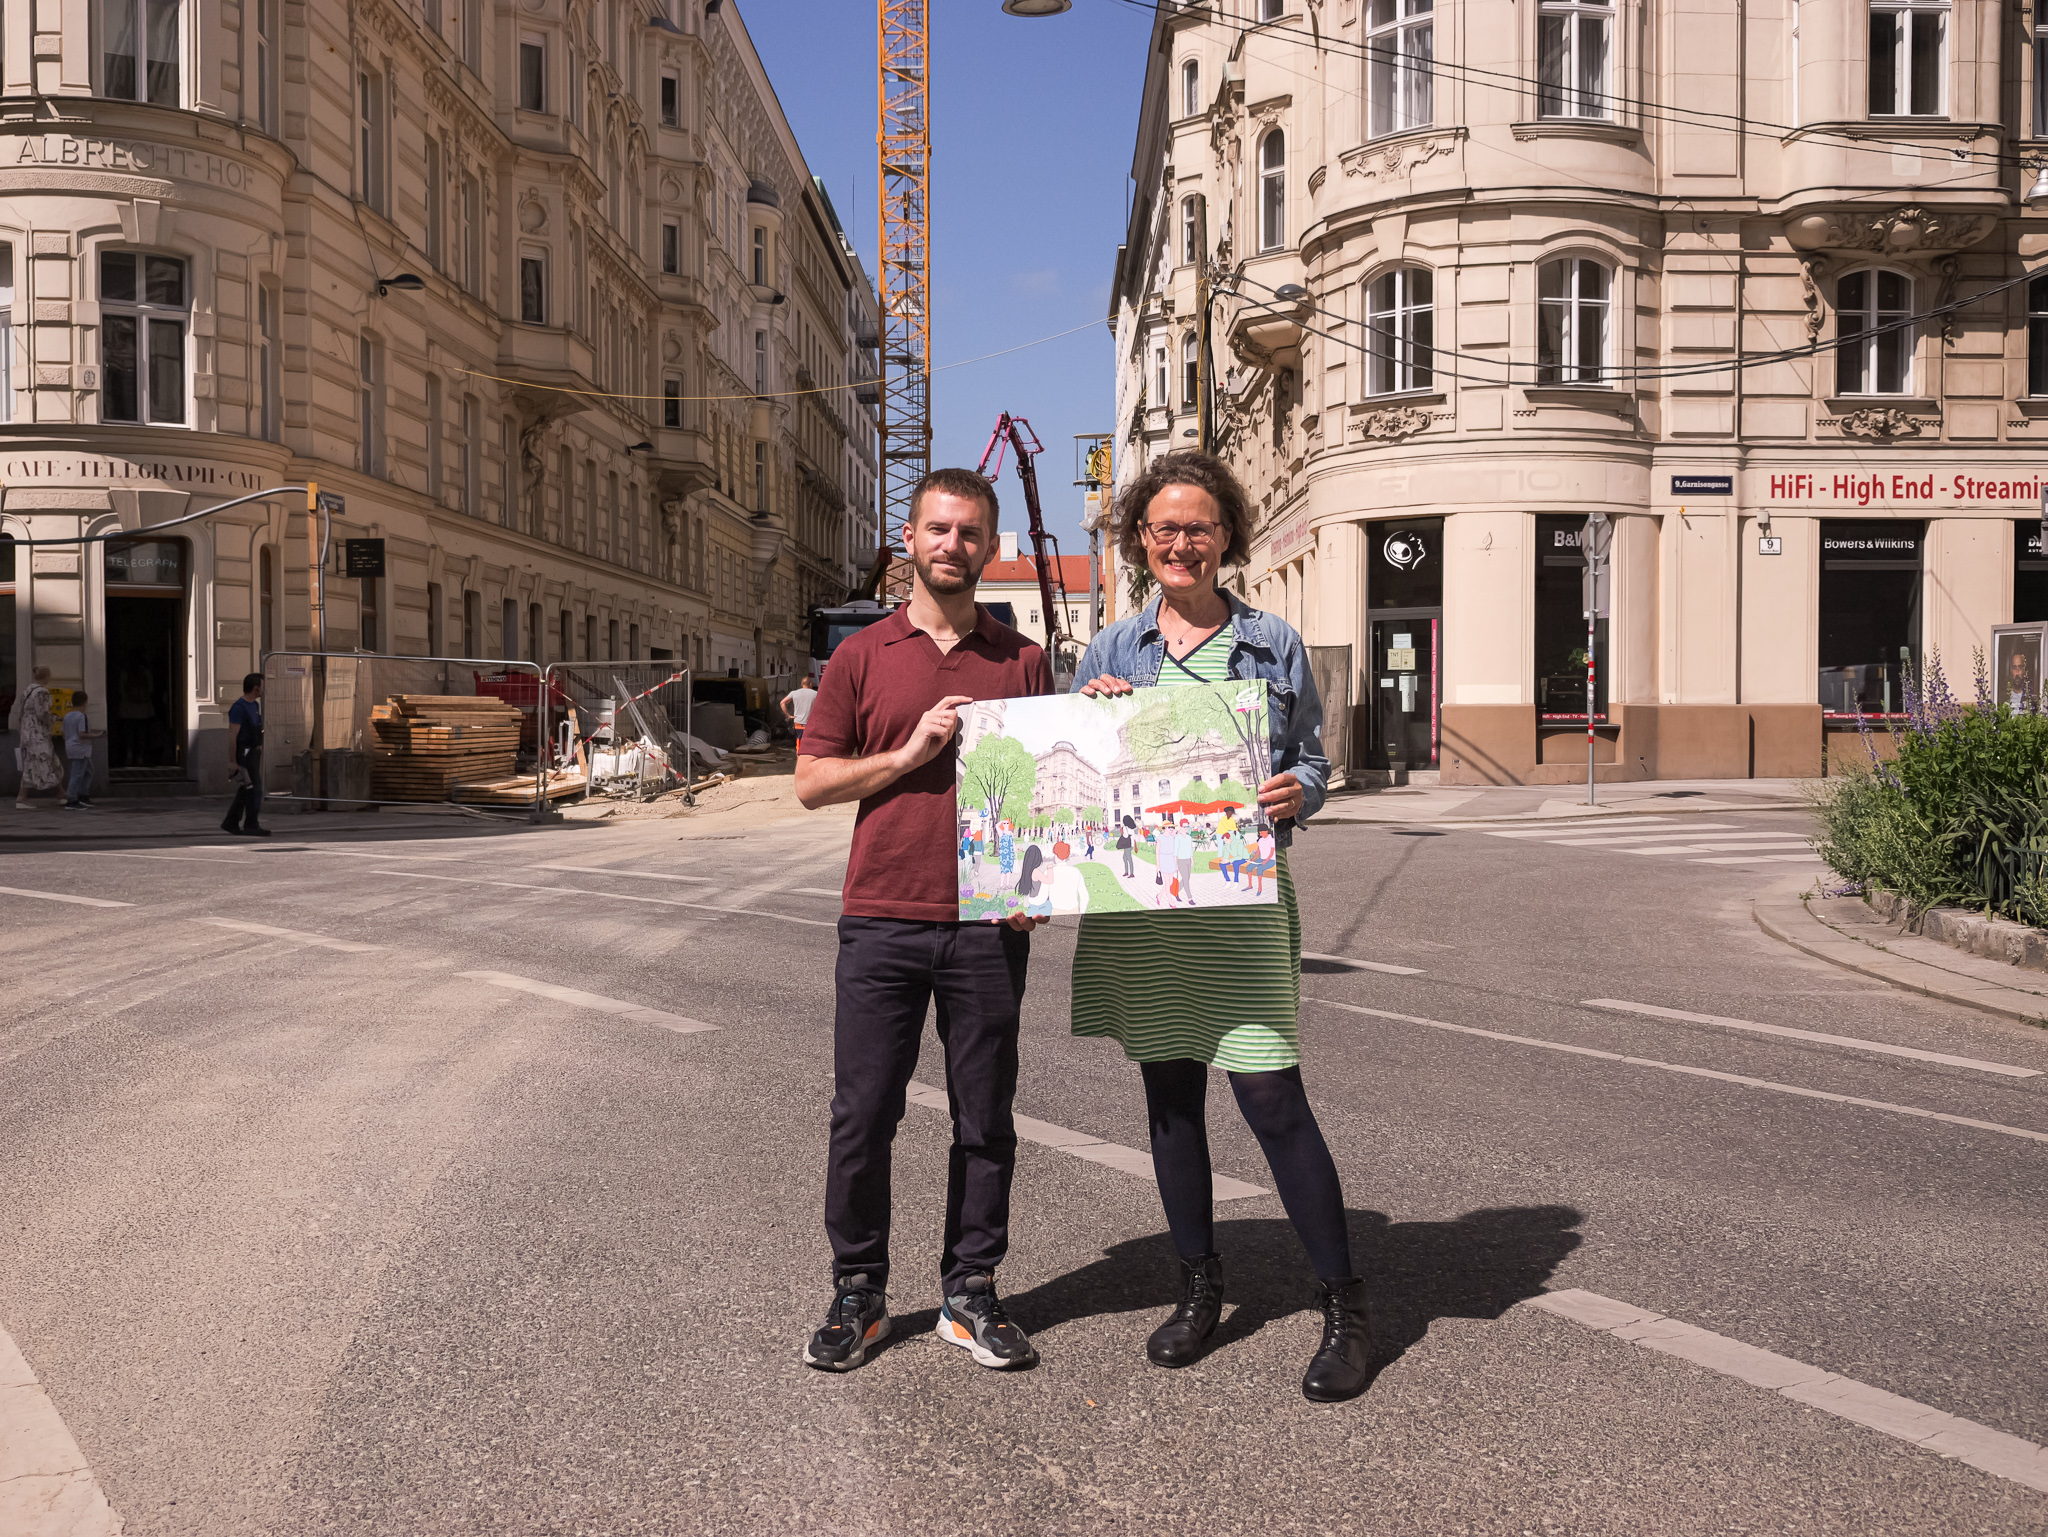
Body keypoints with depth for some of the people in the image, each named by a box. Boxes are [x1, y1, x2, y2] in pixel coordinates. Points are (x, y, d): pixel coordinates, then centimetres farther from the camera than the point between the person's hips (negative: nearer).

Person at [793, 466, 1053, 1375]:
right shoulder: (863, 656, 7)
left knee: (985, 1120, 7)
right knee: (862, 1114, 3)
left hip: (990, 925, 1)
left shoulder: (1023, 661, 10)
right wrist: (910, 751, -9)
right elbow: (811, 782, 4)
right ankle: (858, 1294, 18)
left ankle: (970, 1294, 20)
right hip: (881, 921, -1)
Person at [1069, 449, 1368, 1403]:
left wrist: (1296, 793, -14)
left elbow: (1312, 760, 9)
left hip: (1240, 894, -3)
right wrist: (1087, 705, -5)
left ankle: (1343, 1307, 7)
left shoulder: (1273, 645, 7)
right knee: (1170, 1097, 11)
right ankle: (1199, 1287, 27)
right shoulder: (1112, 652, 11)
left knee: (1273, 1100, -7)